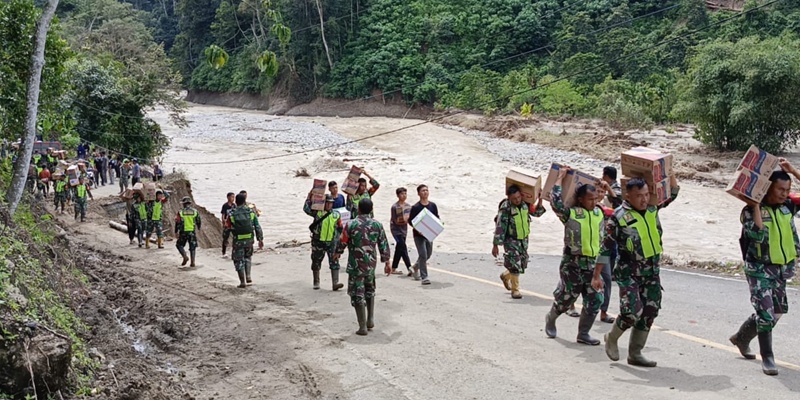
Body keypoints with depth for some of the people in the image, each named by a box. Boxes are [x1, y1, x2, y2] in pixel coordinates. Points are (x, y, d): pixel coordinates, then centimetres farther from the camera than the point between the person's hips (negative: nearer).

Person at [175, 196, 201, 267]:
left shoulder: (180, 212, -5)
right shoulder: (195, 211, 0)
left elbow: (177, 223, -5)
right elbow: (199, 222, 9)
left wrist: (176, 232, 5)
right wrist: (198, 228, 28)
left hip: (183, 232, -2)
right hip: (192, 232, 2)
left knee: (179, 245, 17)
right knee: (192, 247, 10)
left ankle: (185, 257, -4)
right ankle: (192, 263, 5)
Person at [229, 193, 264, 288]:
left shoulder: (232, 213, -7)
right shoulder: (251, 211, -2)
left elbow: (227, 228, 2)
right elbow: (257, 227, -1)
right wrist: (260, 239, 4)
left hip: (238, 241, -3)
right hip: (249, 240, 3)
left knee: (239, 260, 9)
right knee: (247, 257, 24)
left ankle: (243, 282, 7)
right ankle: (248, 277, 13)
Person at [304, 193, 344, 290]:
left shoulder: (336, 215, 8)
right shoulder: (317, 212, 0)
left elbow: (339, 229, 14)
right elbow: (306, 209, -10)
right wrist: (309, 197, -11)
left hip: (332, 242, 1)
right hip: (318, 242, -1)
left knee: (334, 262, -7)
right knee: (316, 262, 9)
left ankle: (335, 283, -8)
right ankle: (316, 282, 23)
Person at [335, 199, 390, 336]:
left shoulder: (351, 224, -11)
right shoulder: (377, 225, -1)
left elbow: (343, 242, -1)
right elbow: (384, 245, 3)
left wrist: (338, 253, 19)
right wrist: (386, 262, 12)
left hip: (355, 264, -4)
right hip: (371, 264, 4)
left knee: (357, 294, 1)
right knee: (369, 290, 25)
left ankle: (363, 327, 0)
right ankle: (370, 320, 24)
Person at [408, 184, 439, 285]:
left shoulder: (433, 205, 4)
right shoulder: (415, 207, -10)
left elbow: (437, 218, 12)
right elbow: (410, 221, -7)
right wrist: (418, 229, -22)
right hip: (418, 235, -5)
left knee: (428, 254, 17)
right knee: (423, 255, -11)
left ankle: (416, 266, 44)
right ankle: (424, 277, -5)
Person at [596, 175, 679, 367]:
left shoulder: (653, 208, 4)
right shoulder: (619, 217, -12)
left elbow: (673, 193, 21)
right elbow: (606, 247, -9)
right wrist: (596, 276, -10)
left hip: (652, 271, 6)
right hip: (629, 273, -6)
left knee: (649, 312, 6)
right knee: (632, 311, -15)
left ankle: (635, 354, 18)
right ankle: (612, 338, 14)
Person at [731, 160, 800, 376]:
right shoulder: (751, 211, -14)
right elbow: (758, 234, -27)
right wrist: (756, 207, -27)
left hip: (782, 268, 6)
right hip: (759, 269, -6)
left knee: (776, 311, 17)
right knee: (766, 312, -10)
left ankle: (741, 338, 37)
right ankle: (767, 358, 1)